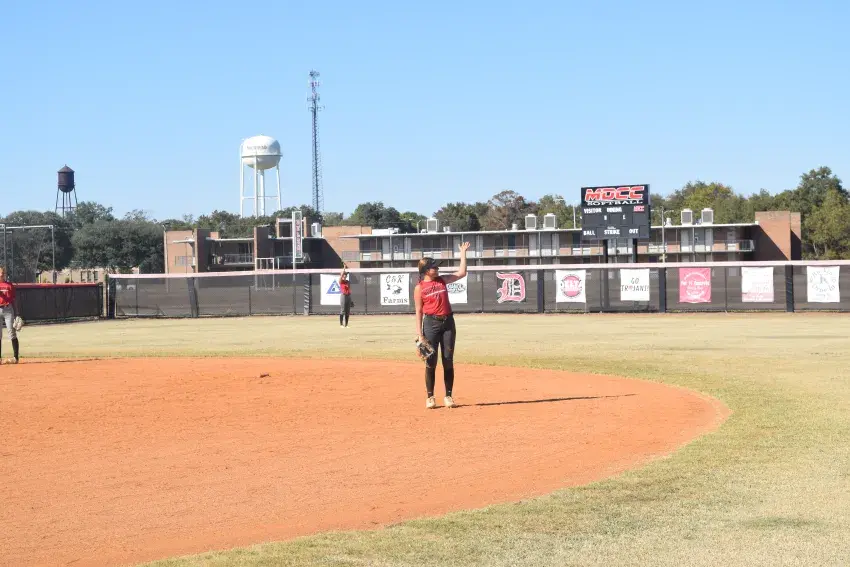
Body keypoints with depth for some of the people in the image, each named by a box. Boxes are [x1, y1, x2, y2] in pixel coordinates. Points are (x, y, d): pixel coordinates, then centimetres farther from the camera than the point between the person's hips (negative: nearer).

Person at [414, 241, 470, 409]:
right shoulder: (419, 288, -1)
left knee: (448, 361, 4)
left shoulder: (442, 280, 10)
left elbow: (461, 272, 12)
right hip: (431, 323, -4)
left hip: (448, 322, 4)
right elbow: (419, 311, -1)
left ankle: (448, 396, 9)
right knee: (431, 361, -1)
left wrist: (463, 252, 11)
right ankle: (430, 397, 7)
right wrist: (419, 334, -6)